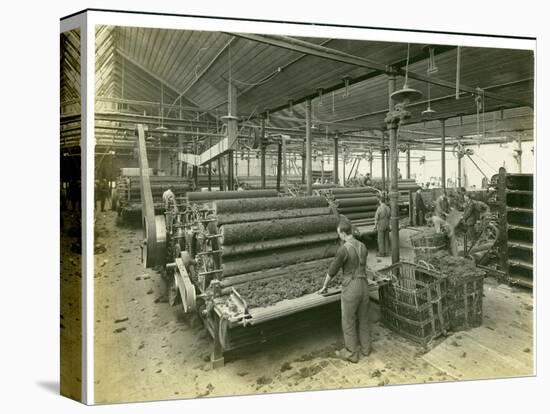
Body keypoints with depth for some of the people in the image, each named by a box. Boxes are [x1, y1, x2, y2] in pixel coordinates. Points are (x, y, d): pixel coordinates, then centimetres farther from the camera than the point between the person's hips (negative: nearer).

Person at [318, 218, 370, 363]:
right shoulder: (362, 246, 5)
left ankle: (351, 353, 21)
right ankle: (365, 347, 36)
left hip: (350, 289, -7)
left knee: (348, 321, 9)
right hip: (364, 286, 7)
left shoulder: (343, 249, -21)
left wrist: (324, 286, 6)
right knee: (363, 319, 22)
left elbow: (332, 270, -10)